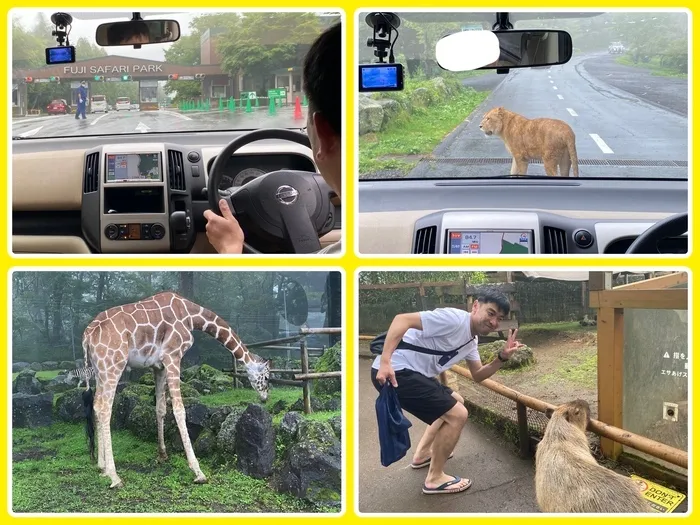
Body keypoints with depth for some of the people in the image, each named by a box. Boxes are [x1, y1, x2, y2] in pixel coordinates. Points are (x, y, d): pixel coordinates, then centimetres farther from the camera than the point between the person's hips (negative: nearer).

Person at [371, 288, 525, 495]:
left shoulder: (471, 340, 14)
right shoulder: (455, 319, -17)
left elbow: (478, 375, 20)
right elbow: (402, 319, -25)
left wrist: (502, 358, 2)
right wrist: (385, 362, -33)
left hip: (414, 373, 11)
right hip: (395, 372, -11)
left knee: (455, 402, 28)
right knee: (457, 415, -11)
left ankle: (423, 454, 38)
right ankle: (435, 479, 2)